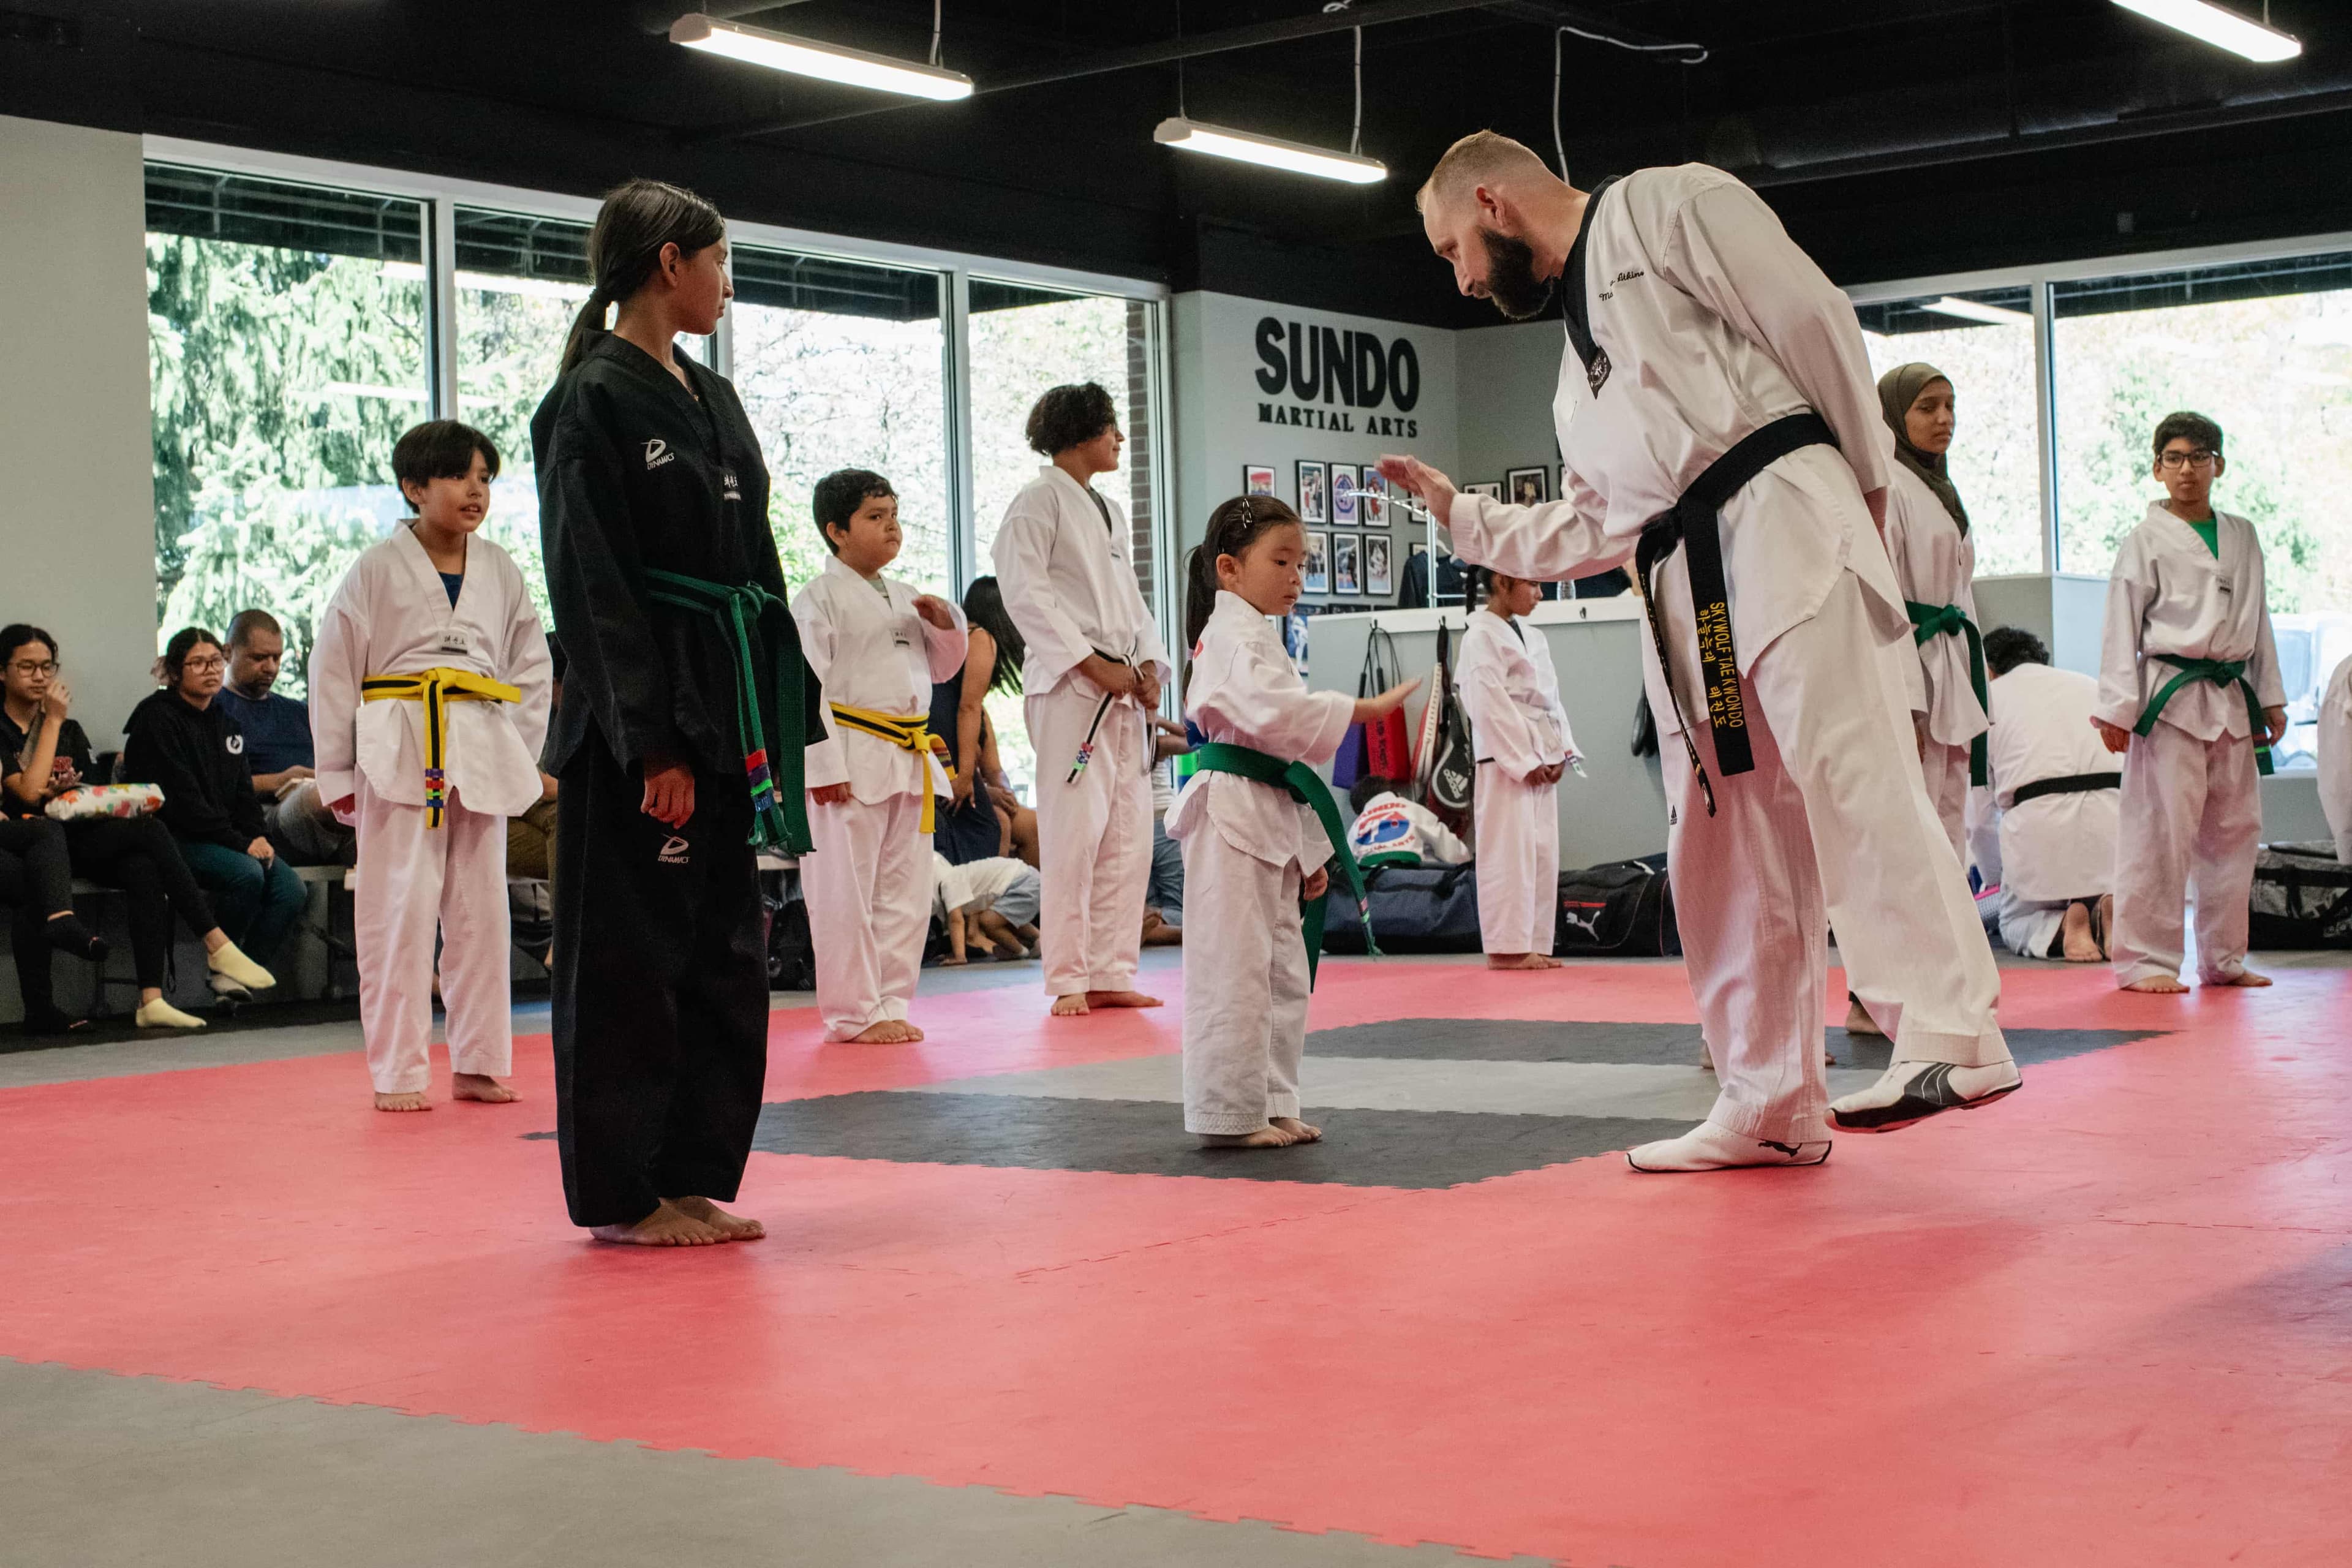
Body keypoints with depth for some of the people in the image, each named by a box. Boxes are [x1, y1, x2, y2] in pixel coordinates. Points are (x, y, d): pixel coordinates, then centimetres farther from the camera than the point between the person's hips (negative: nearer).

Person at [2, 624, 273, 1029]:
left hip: (77, 836, 6)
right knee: (150, 831, -27)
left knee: (143, 870, -30)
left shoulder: (70, 731, 22)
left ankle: (151, 999, -38)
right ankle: (217, 946, -27)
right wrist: (52, 721, -6)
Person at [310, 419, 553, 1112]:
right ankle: (398, 1073, 6)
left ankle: (478, 1064, 19)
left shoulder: (502, 573, 8)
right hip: (398, 754, -4)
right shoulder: (376, 571, -3)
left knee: (481, 913, 9)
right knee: (400, 912, -3)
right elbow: (332, 672, 0)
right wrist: (337, 772, -1)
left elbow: (532, 670, 13)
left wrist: (520, 755, 6)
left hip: (482, 757, 4)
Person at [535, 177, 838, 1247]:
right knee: (630, 954, -1)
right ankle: (621, 1195, 9)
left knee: (722, 950, 11)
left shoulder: (713, 399, 15)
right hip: (638, 722, -9)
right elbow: (595, 587, -14)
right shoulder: (593, 404, -10)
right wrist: (652, 746, -18)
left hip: (724, 712, 9)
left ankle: (693, 1179, 20)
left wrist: (786, 722, 13)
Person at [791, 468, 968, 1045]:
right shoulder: (820, 599, -7)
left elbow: (941, 669, 24)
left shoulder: (904, 599, 16)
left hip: (909, 761, 7)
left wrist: (946, 625, 4)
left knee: (905, 893, 10)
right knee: (845, 894, -2)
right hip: (851, 762, -7)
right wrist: (824, 766, -17)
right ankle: (854, 1014, 5)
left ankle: (890, 1003, 19)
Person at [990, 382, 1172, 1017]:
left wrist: (1148, 665, 6)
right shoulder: (1039, 502, -5)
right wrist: (1095, 665, -16)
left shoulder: (1107, 510, 21)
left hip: (1124, 689, 9)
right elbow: (1026, 594, -13)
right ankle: (1069, 981, -5)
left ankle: (1112, 974, 14)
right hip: (1068, 686, -9)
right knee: (1074, 832, -11)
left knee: (1129, 833, 8)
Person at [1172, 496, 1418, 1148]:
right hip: (1234, 816, -11)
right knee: (1235, 966, -8)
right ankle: (1228, 1112, -3)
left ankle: (1270, 1103, 22)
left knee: (1284, 969, 14)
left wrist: (1307, 849, 24)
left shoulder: (1258, 637, 23)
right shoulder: (1236, 637, -10)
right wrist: (1363, 710, -27)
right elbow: (1274, 712, -29)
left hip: (1268, 816, 11)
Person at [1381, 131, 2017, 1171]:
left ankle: (1953, 1036, -24)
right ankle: (1773, 1107, 14)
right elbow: (1593, 529, 29)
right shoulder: (1580, 346, 29)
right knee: (1726, 851, 7)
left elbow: (1811, 316, -4)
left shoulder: (1666, 207, 5)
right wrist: (1463, 515, 29)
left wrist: (1864, 483, -4)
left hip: (1778, 528, -8)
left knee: (1850, 774, -20)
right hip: (1686, 589, 9)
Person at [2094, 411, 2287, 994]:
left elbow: (2257, 622, 18)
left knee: (2233, 831, 9)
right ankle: (2144, 958, -2)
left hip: (2231, 702, 6)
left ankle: (2224, 958, 19)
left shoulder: (2242, 537, 13)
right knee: (2161, 832, -9)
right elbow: (2121, 628, -5)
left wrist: (2271, 699, 15)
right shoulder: (2146, 541, -2)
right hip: (2170, 699, -6)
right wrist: (2117, 709, -11)